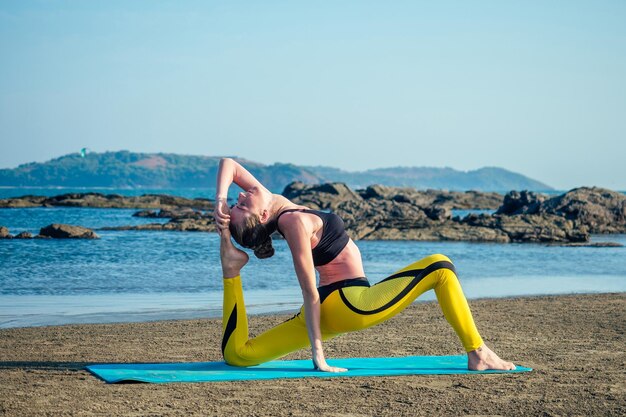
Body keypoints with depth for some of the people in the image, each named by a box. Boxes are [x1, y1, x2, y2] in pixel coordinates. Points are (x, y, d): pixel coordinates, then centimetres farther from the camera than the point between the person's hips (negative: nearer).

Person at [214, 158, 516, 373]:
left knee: (237, 353, 16)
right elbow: (310, 291, -22)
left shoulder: (277, 203, 2)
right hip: (349, 303, -9)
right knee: (440, 267, -3)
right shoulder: (294, 222, -22)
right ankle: (478, 355, -2)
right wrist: (318, 355, -20)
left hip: (329, 309, 9)